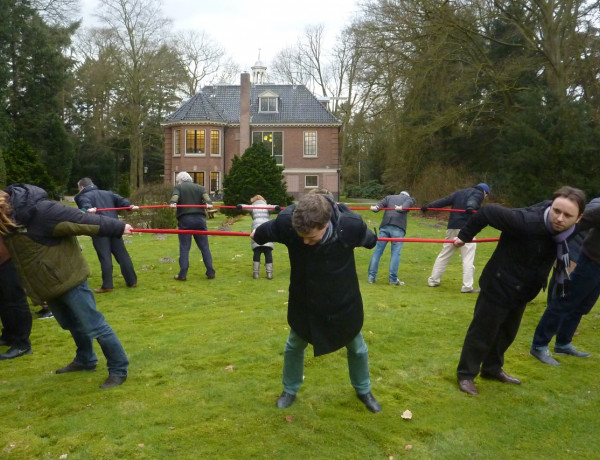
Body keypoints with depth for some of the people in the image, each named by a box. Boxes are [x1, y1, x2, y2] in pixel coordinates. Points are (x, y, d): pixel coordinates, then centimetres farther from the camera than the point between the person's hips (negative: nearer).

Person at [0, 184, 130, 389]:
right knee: (74, 325, 25)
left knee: (93, 326, -3)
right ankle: (85, 360, 44)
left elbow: (81, 220, -23)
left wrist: (117, 227, -20)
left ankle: (119, 369, 9)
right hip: (48, 282, 8)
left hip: (67, 277, -8)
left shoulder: (39, 211, -25)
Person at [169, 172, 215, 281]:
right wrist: (209, 203, -18)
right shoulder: (200, 187, 18)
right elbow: (206, 196, -1)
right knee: (204, 247, 7)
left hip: (185, 220, -2)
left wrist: (172, 203, -28)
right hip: (199, 219, 2)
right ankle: (210, 273, 6)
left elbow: (175, 196, -10)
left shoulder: (178, 187, 11)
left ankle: (182, 274, -1)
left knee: (184, 248, 2)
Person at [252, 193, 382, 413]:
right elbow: (266, 230, -7)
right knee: (294, 346, 19)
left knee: (357, 349, 20)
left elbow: (368, 239, -9)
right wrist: (257, 235, 16)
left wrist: (372, 240, 15)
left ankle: (363, 391, 48)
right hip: (303, 301, 1)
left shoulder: (351, 225, -36)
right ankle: (290, 390, 46)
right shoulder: (287, 221, -33)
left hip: (343, 301, 0)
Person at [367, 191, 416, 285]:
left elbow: (381, 203, 10)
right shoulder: (409, 198, 24)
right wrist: (402, 208, -19)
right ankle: (393, 279, -5)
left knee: (378, 250, 5)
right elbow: (408, 203, 0)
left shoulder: (389, 197, 31)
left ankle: (371, 276, 5)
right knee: (395, 253, -2)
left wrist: (375, 207, -8)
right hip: (398, 227, -3)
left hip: (385, 226, 3)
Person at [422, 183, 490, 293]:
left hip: (452, 228, 6)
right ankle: (467, 287, -8)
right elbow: (473, 200, -18)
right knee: (468, 258, -5)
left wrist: (428, 206, 9)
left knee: (444, 254, 14)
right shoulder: (478, 193, 6)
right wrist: (471, 207, -38)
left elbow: (444, 200, 13)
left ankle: (433, 280, 19)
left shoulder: (459, 193, 24)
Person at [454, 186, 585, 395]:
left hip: (521, 292, 8)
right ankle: (466, 374, 23)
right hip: (498, 287, -8)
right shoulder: (526, 221, -34)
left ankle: (492, 368, 45)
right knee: (482, 332, 5)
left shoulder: (566, 231, -10)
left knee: (507, 332, 24)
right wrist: (465, 235, -16)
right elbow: (487, 212, -26)